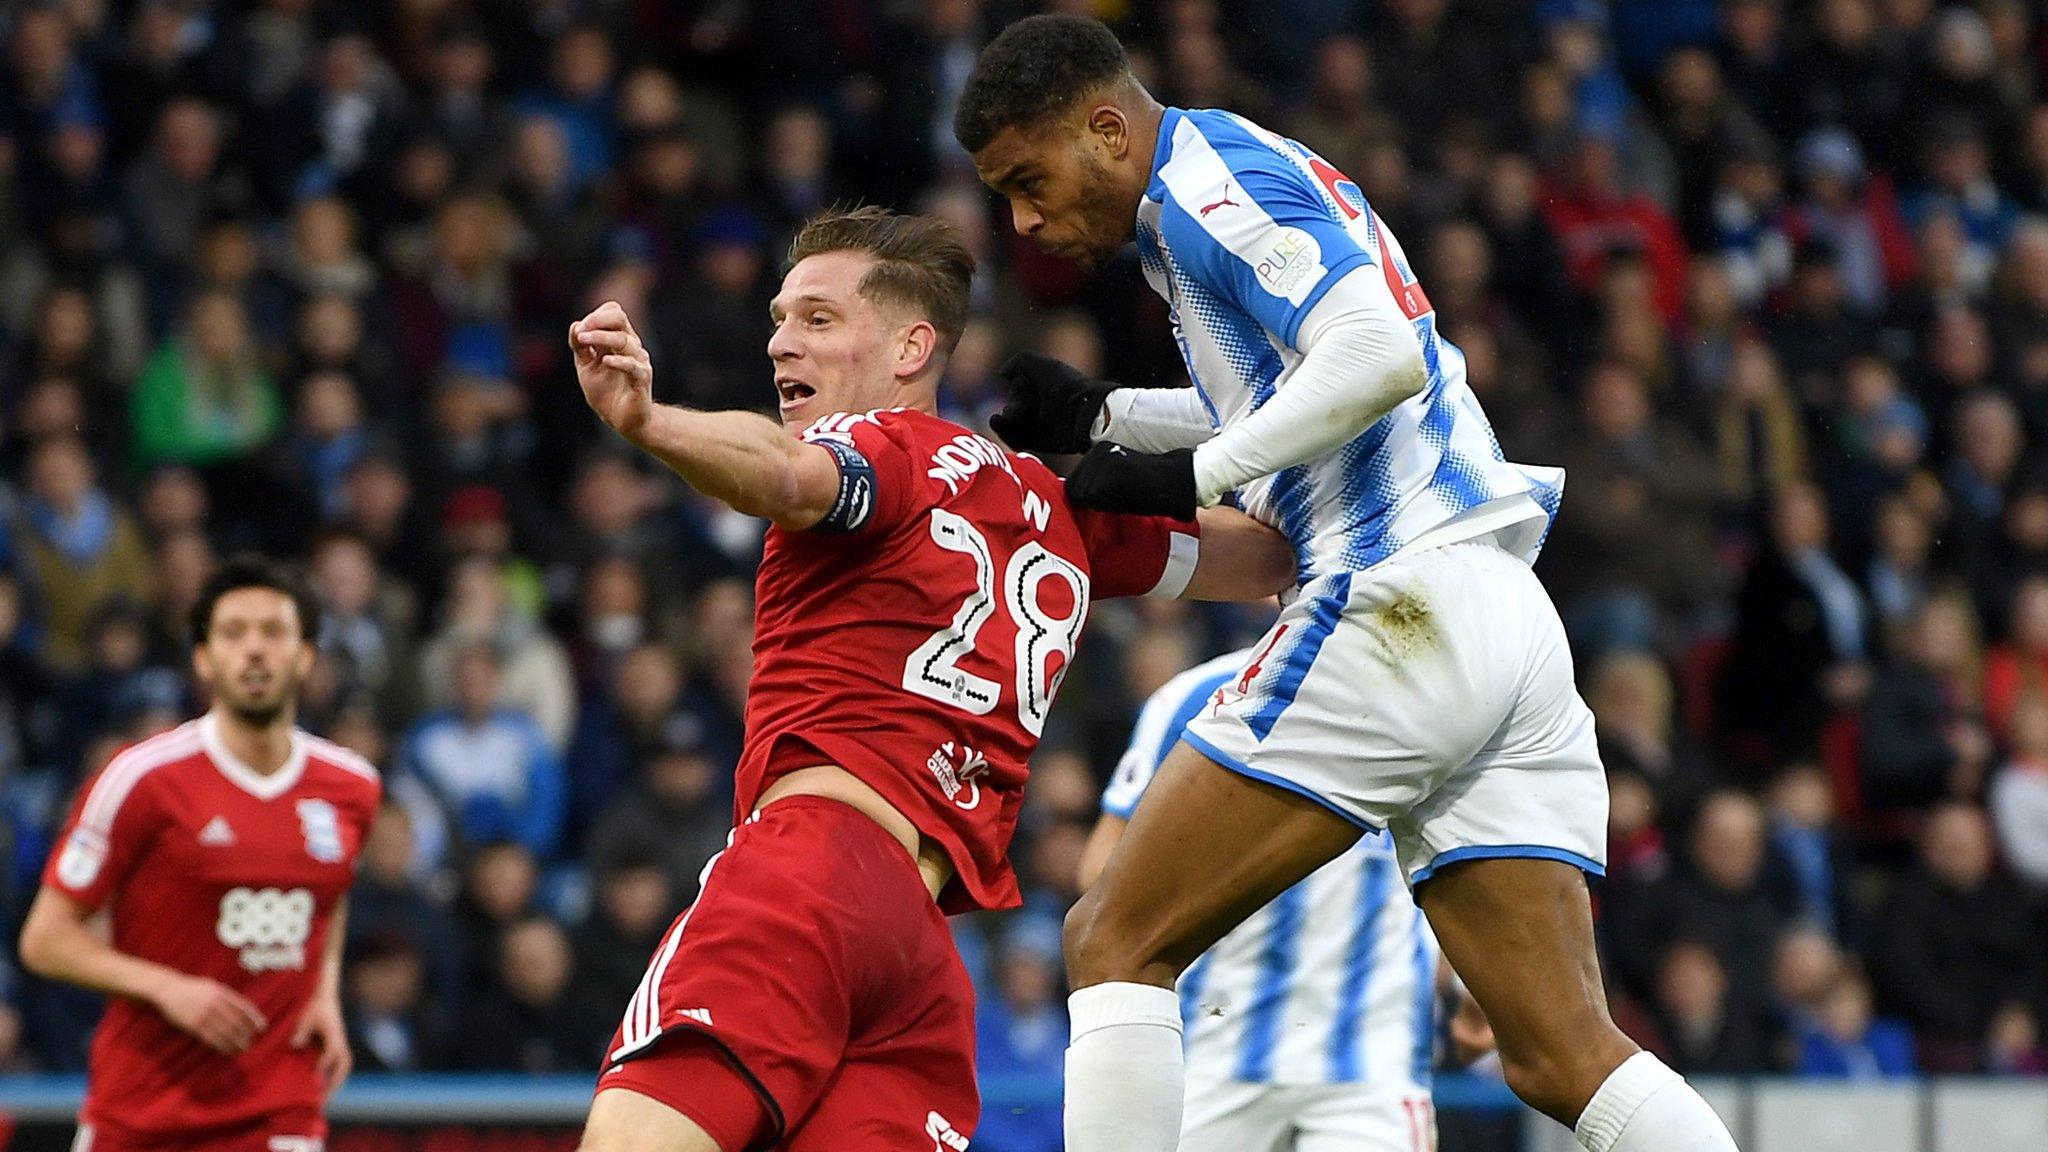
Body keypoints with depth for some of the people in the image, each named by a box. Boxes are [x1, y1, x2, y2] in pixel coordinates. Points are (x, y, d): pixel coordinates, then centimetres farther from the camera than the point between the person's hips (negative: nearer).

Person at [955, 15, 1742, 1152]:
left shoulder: (1208, 179, -6)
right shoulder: (1248, 171, 24)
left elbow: (1381, 355, -20)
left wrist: (1191, 476, -13)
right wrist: (1101, 419, 28)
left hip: (1399, 604, -10)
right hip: (1509, 626, 10)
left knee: (1115, 940, -3)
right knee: (1564, 1057, 3)